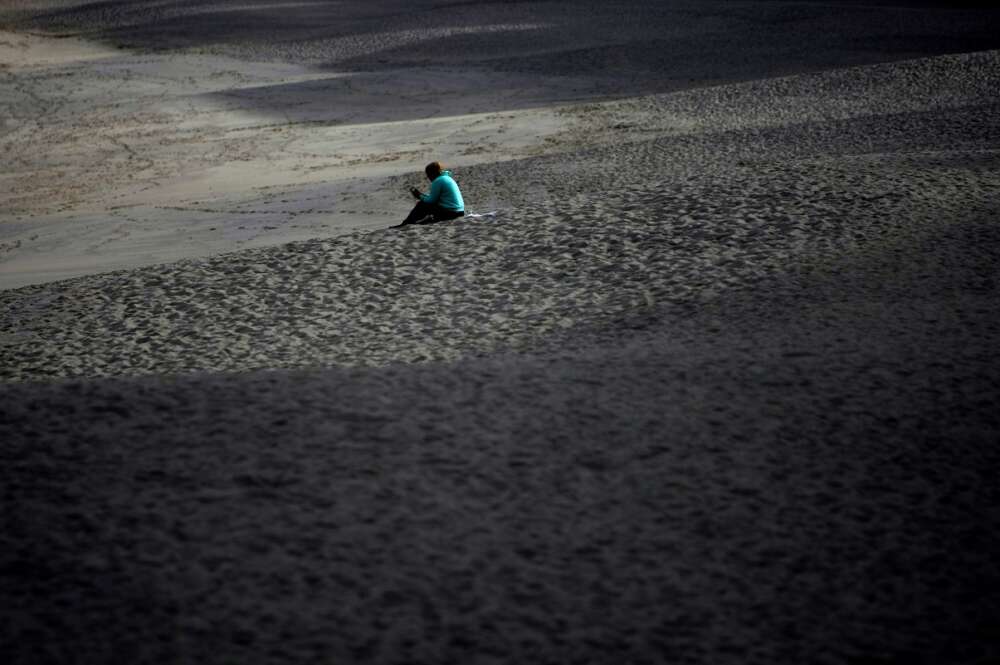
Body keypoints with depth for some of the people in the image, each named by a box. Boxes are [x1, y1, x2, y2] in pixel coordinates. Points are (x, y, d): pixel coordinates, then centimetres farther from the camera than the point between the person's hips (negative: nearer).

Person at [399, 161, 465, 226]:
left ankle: (406, 223, 17)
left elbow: (432, 200, -9)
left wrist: (420, 196, 6)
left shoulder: (437, 181, -12)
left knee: (422, 205, 4)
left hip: (449, 212, -9)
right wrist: (422, 195, 18)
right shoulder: (447, 178, 17)